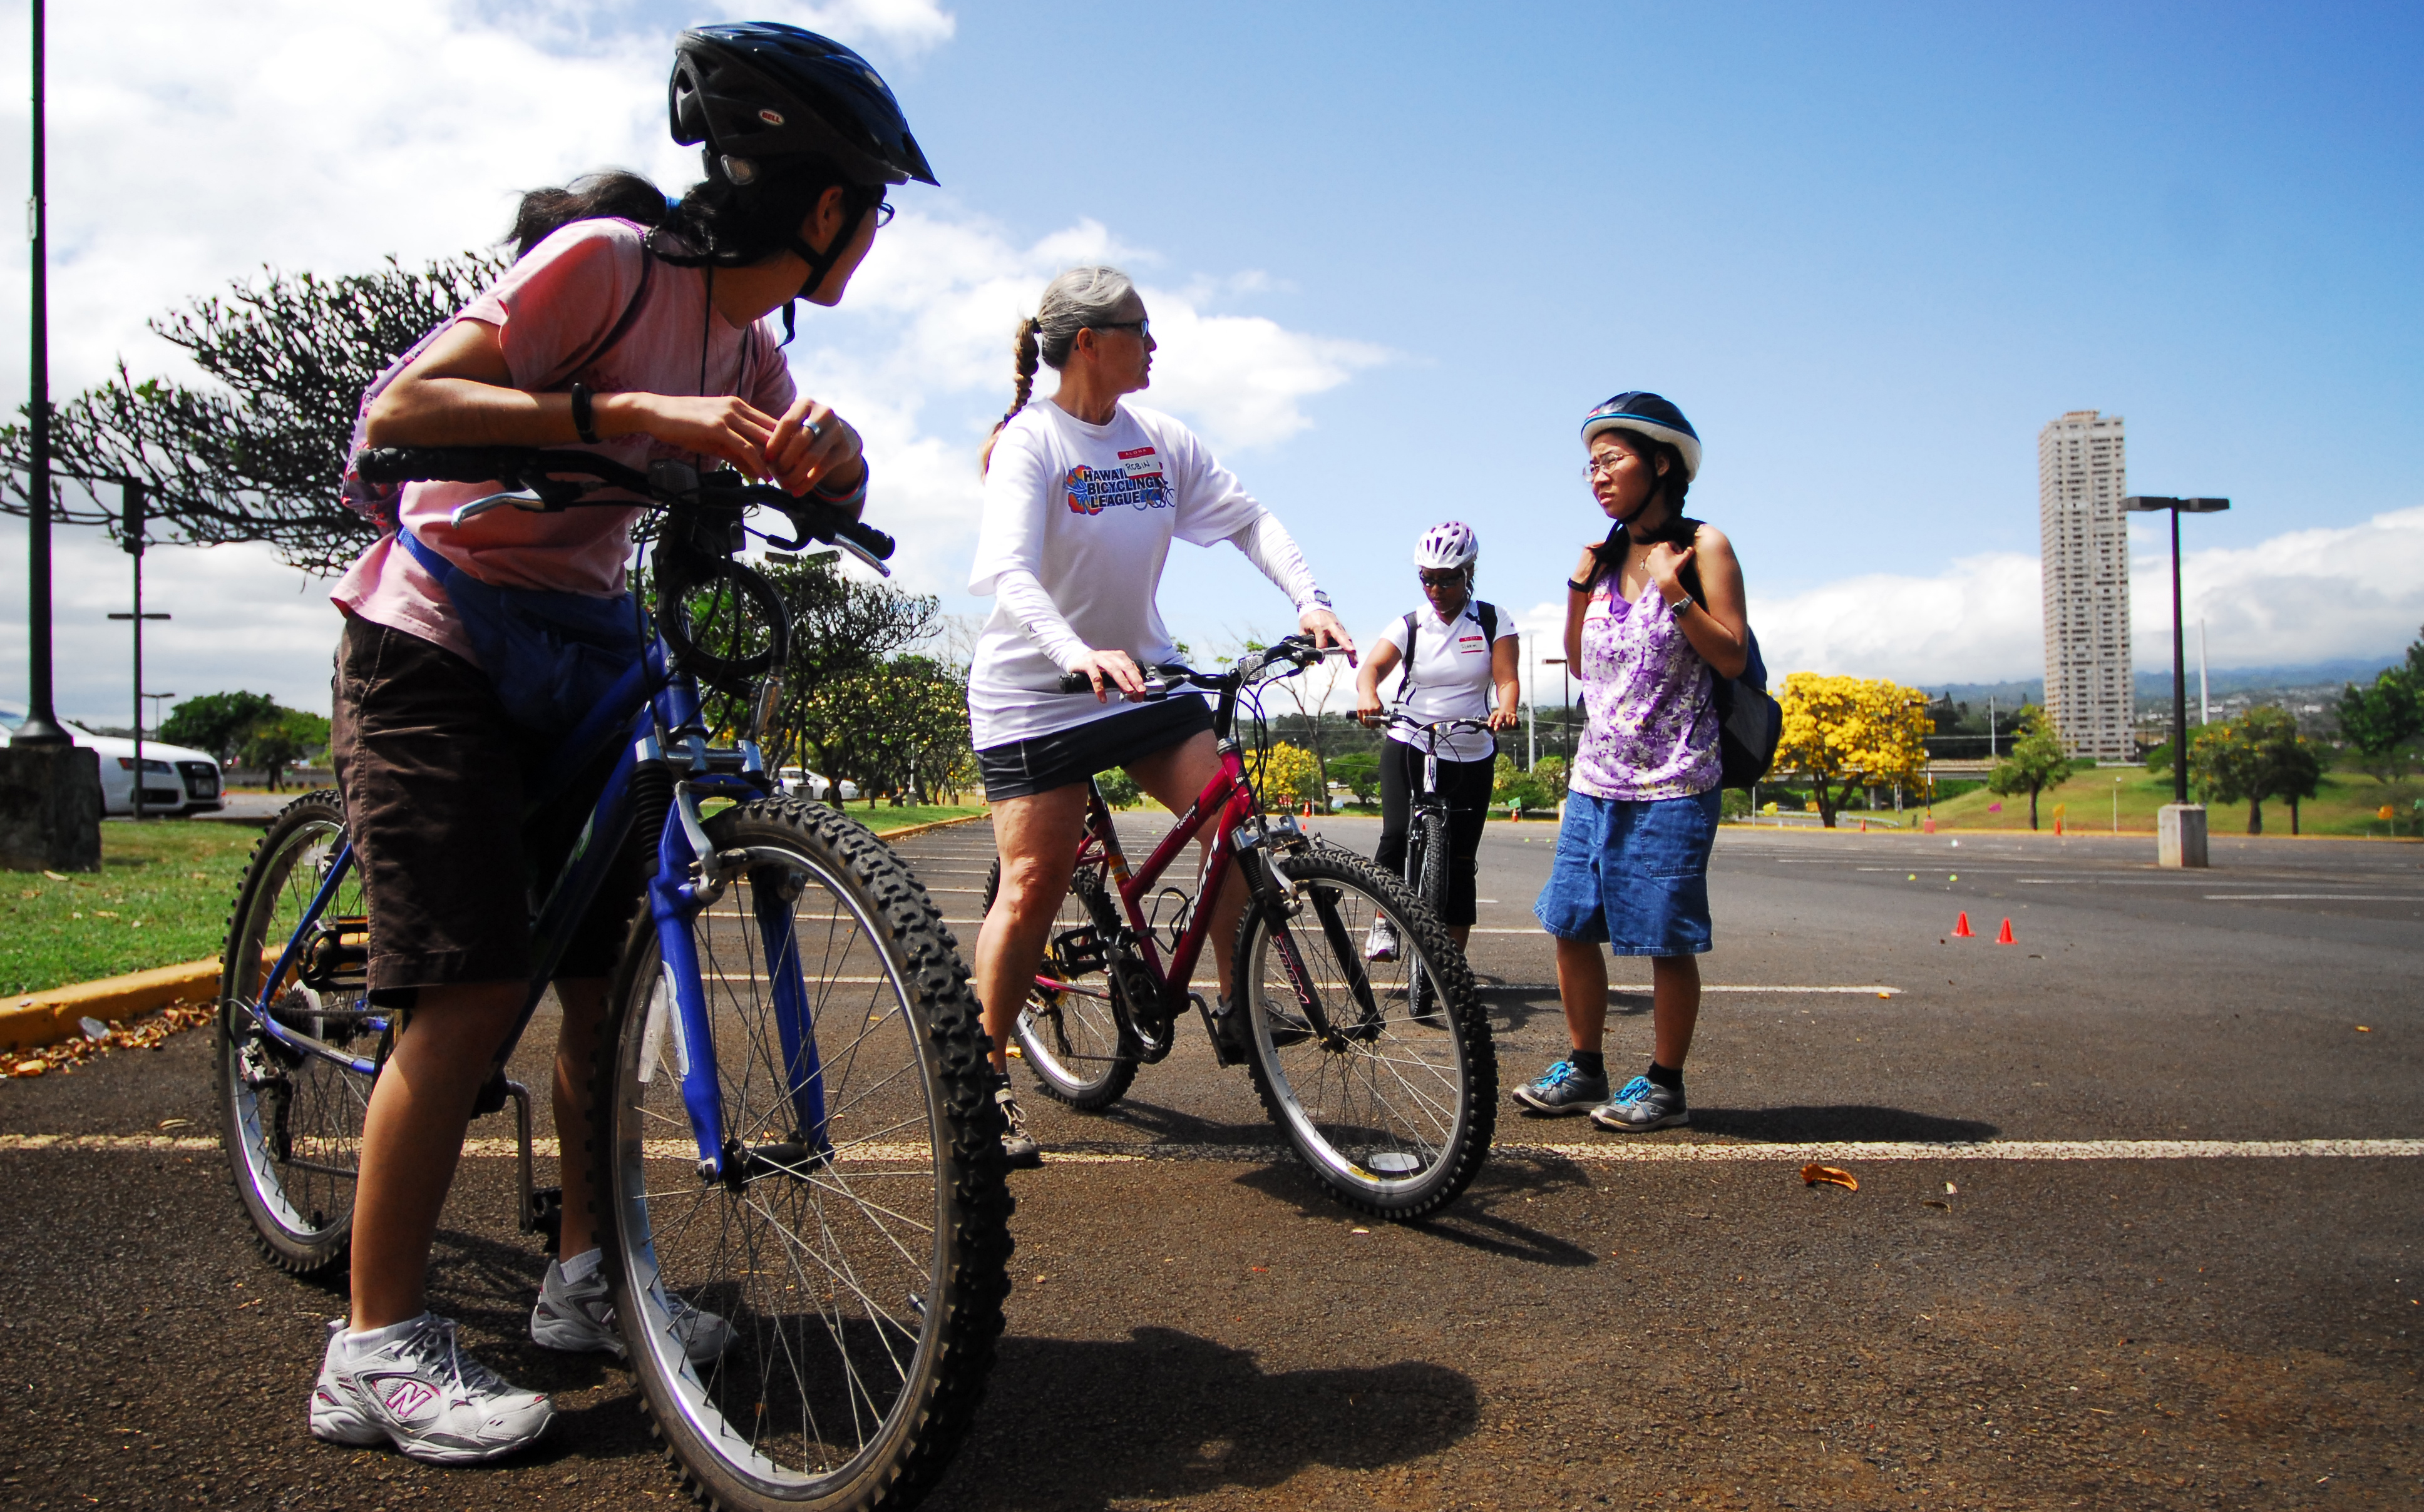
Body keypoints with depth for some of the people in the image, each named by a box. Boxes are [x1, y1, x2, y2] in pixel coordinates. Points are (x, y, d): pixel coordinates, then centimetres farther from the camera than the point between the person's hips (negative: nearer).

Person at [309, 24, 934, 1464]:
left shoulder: (746, 340, 6)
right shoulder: (605, 259, -17)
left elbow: (828, 495, -2)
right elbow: (401, 407, -26)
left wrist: (830, 448, -25)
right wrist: (629, 413, -36)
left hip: (579, 651, 8)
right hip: (437, 644, -7)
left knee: (610, 965, 3)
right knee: (475, 985, -14)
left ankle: (586, 1276, 17)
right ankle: (378, 1348, -4)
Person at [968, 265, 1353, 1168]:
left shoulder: (1163, 440, 2)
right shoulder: (1029, 442, -14)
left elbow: (1248, 520, 4)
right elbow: (1010, 573, -28)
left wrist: (1310, 600, -14)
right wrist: (1075, 652, -46)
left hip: (1141, 671, 5)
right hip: (1035, 688, -5)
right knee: (1034, 883, -5)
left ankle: (1235, 1004, 8)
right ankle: (987, 1073, 10)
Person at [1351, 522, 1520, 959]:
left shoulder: (1493, 622, 2)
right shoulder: (1408, 625, 2)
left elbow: (1506, 678, -9)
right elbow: (1373, 666, -13)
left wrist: (1505, 709, -33)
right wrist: (1367, 695, -37)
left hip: (1471, 757, 1)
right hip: (1409, 747, 0)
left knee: (1459, 863, 4)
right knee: (1397, 835, -22)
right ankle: (1385, 922, 0)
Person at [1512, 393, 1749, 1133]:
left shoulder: (1702, 547, -4)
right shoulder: (1602, 556, 11)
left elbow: (1732, 658, -9)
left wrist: (1675, 594, -19)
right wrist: (1579, 591, 2)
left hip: (1671, 784, -6)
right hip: (1595, 777, 6)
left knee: (1666, 941, 0)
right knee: (1571, 926, 8)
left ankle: (1664, 1085, 14)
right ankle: (1584, 1070, 22)